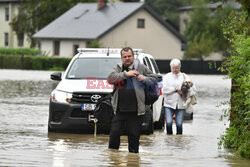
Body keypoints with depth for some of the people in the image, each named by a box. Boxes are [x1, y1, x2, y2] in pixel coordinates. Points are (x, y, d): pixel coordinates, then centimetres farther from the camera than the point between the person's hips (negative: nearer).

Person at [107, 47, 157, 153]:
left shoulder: (141, 68, 8)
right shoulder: (118, 68, 9)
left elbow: (154, 78, 14)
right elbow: (110, 78, -9)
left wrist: (144, 79, -7)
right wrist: (126, 74, -17)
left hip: (135, 110, 0)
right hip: (120, 109, 0)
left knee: (134, 134, 4)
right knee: (115, 132, -4)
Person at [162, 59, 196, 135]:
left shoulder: (185, 77, 11)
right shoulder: (167, 77, 10)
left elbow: (193, 90, 4)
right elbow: (164, 89, -5)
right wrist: (176, 89, -9)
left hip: (181, 105, 0)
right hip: (169, 104, 0)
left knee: (179, 124, -3)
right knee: (169, 123, -12)